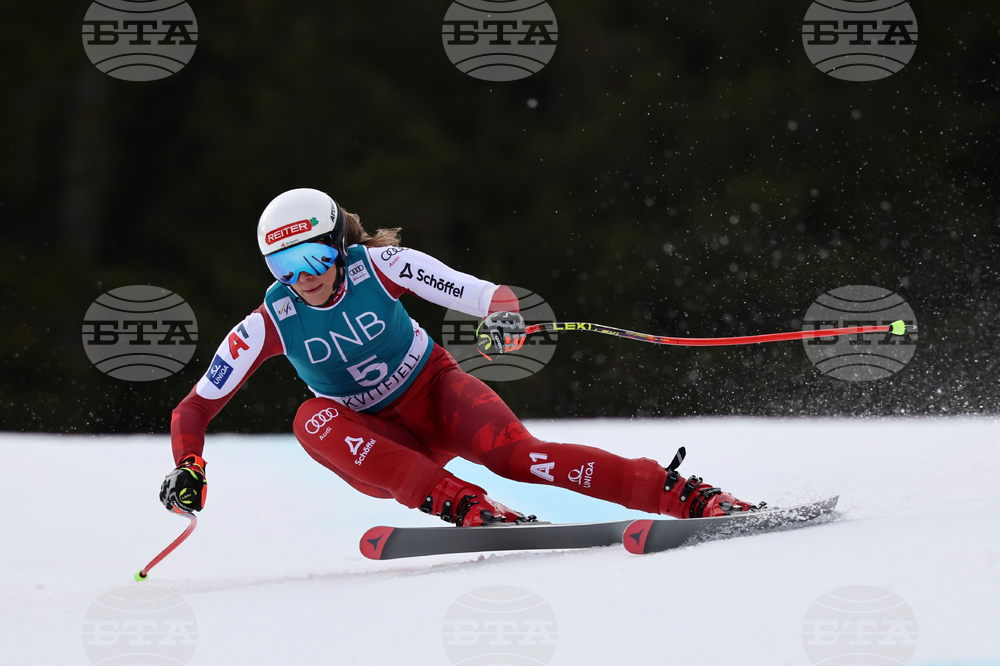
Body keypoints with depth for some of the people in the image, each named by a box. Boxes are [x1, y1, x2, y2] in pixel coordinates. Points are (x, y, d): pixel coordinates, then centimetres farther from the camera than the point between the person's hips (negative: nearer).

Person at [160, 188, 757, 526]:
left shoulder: (379, 266, -17)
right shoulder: (269, 325, -14)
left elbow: (487, 294, -21)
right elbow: (194, 409, -8)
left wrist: (502, 316, -44)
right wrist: (187, 470, -26)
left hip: (437, 393, -2)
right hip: (381, 445, 2)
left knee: (516, 454, -31)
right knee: (313, 421, -30)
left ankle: (692, 498, -33)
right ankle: (467, 508, -40)